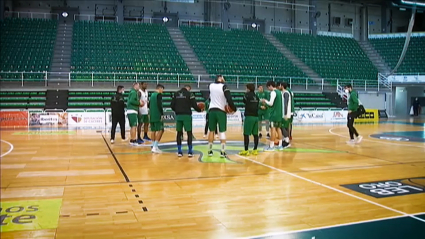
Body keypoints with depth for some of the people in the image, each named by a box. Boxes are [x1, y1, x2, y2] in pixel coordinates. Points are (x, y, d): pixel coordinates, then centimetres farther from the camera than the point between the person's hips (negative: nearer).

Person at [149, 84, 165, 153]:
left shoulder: (152, 95, 16)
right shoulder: (159, 94, -9)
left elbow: (149, 105, 21)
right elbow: (159, 105, -19)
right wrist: (162, 114, -17)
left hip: (152, 116, 8)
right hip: (158, 116, -8)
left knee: (153, 131, 10)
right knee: (160, 131, -6)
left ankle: (153, 146, 12)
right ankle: (155, 147, -12)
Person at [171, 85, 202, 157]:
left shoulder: (176, 94, 10)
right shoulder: (189, 94, -2)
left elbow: (172, 105, 7)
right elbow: (194, 105, -6)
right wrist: (199, 110, 12)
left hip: (178, 115, 4)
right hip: (187, 115, -4)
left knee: (179, 133, 10)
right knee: (189, 133, 3)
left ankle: (179, 151, 11)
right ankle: (190, 151, 2)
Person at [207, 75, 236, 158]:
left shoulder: (211, 86, 7)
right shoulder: (224, 86, -7)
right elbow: (229, 99, -14)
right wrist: (234, 108, -2)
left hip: (212, 110, 4)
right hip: (221, 111, -4)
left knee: (211, 131, 12)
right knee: (222, 132, 1)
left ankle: (210, 151, 16)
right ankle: (222, 152, -2)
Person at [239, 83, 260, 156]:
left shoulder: (247, 95, -7)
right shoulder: (256, 97, 11)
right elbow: (257, 106, 15)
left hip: (249, 117, -6)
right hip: (256, 117, 7)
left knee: (246, 134, -3)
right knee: (255, 134, 8)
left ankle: (246, 151, -4)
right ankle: (255, 150, 13)